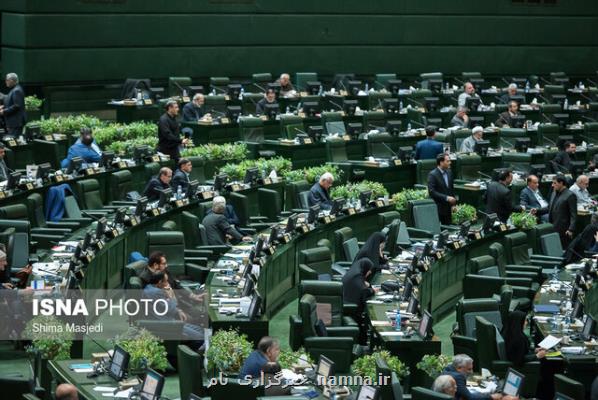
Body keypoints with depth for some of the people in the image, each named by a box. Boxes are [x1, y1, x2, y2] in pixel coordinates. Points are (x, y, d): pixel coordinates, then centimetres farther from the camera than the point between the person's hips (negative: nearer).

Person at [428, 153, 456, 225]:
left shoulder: (449, 173, 9)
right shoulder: (432, 175, -12)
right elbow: (431, 192, -18)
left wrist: (453, 204, 9)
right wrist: (446, 198, -22)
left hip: (448, 208, 6)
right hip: (438, 208, -6)